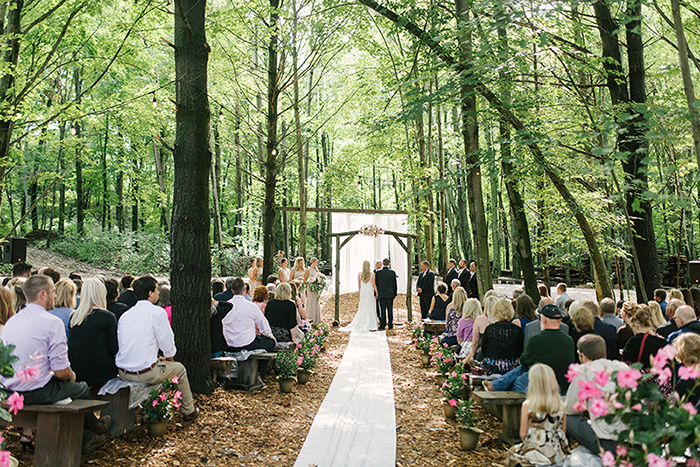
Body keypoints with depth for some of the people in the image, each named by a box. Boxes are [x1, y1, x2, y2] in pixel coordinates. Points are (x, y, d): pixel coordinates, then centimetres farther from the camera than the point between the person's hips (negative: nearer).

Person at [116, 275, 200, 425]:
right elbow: (167, 343, -9)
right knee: (179, 369, 19)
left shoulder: (124, 315, 7)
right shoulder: (157, 312, -11)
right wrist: (168, 357, 15)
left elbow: (122, 344, 16)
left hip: (123, 373, 6)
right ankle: (189, 413, 32)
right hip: (146, 373, -6)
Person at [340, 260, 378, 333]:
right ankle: (371, 326, 0)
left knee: (362, 308, 10)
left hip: (363, 291, 3)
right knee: (371, 309, 1)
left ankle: (357, 325, 11)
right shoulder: (372, 274, -6)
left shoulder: (359, 274, 2)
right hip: (370, 291, -3)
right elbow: (374, 284, -10)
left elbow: (359, 285, 6)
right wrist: (376, 293, -6)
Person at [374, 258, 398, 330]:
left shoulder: (378, 272, -5)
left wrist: (377, 293, 9)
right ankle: (390, 325, 11)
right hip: (390, 294, 1)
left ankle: (382, 325, 5)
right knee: (390, 309, 7)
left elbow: (376, 284, 0)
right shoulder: (392, 272, -3)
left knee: (382, 310, 3)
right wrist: (395, 293, 12)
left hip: (381, 294, -1)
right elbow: (395, 284, 2)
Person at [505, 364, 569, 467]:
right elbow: (563, 432, 4)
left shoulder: (527, 405, -14)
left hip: (535, 454, -4)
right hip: (557, 454, 4)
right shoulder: (560, 405, -4)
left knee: (512, 453, 25)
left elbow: (523, 434, -8)